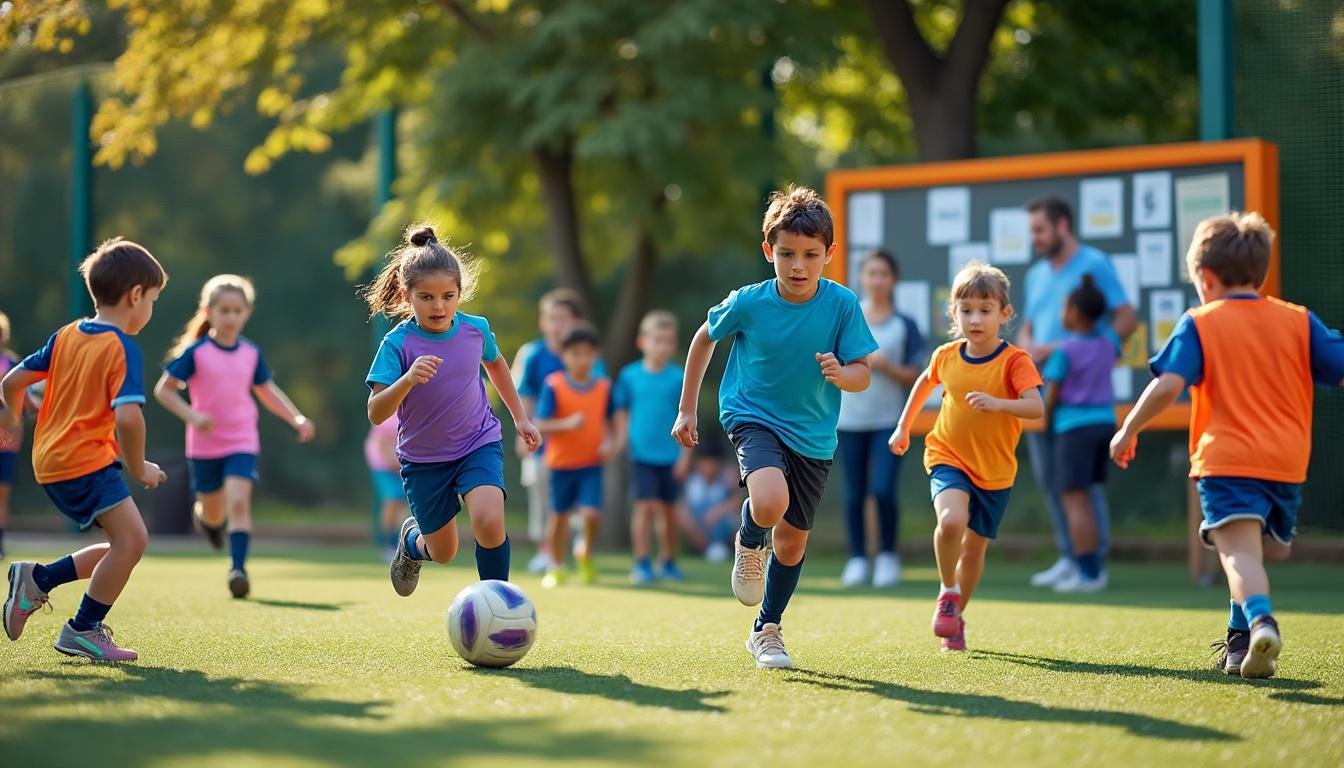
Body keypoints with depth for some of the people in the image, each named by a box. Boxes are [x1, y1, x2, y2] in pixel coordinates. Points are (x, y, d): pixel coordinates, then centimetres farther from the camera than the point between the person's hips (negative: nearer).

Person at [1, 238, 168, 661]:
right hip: (88, 460, -9)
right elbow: (127, 417, -24)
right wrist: (139, 468, -10)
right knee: (132, 536, -14)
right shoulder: (123, 349, -11)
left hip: (52, 460, 9)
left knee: (125, 544, 13)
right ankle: (83, 630, -8)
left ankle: (36, 579, 14)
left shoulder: (66, 336, 12)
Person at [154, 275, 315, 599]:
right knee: (214, 514, 12)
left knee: (239, 501, -18)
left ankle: (238, 568, -18)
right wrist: (191, 415, -23)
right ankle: (205, 515, 49)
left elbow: (267, 391, 15)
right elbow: (163, 389, -7)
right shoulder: (196, 352, -11)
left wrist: (297, 419, 3)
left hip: (242, 442, 1)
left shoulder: (251, 353, 1)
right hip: (205, 445, -1)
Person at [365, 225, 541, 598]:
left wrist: (520, 417, 20)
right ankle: (411, 540, 50)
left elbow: (495, 363, 15)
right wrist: (408, 380, -44)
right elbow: (376, 413, -26)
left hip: (479, 444, 1)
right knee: (443, 553, 12)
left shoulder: (476, 329, -9)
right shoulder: (398, 344, -19)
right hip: (424, 459, -1)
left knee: (489, 521, -26)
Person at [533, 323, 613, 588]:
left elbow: (608, 420, 14)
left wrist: (609, 441, -6)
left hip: (591, 463, 1)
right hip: (561, 462, -1)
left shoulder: (603, 386, 1)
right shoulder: (553, 385, -10)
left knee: (591, 514, -15)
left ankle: (586, 554, 14)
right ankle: (556, 567, 27)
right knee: (559, 515, 9)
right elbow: (540, 426, -13)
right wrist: (567, 424, -28)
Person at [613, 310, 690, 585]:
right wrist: (619, 443, 0)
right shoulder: (630, 375, 1)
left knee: (668, 509, 9)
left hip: (671, 456, 1)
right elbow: (622, 413, 7)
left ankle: (669, 562, 21)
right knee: (645, 505, -9)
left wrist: (685, 454, -1)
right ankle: (641, 563, -3)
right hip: (641, 454, -1)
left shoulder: (679, 377, 0)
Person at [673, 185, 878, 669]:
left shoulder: (842, 305, -13)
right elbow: (704, 338, 5)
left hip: (813, 435, 2)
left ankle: (766, 630, 34)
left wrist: (840, 373, -33)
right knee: (770, 502, -31)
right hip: (754, 418, -2)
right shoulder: (747, 303, -14)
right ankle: (749, 545, 6)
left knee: (793, 538, 11)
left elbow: (862, 375, -8)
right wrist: (686, 410, 7)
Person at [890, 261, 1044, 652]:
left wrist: (998, 403, -46)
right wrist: (903, 426, 23)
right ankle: (947, 592, -4)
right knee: (951, 521, -29)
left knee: (974, 548, 10)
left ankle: (956, 614, 34)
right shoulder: (946, 356, -3)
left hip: (995, 471, 0)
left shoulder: (1014, 361, -15)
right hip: (949, 458, 0)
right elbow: (925, 382, 20)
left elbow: (1036, 407, -29)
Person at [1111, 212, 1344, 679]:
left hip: (1226, 458, -4)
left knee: (1238, 550, -18)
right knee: (1260, 550, 24)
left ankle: (1260, 620, -45)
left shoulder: (1200, 324, 2)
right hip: (1287, 461, 4)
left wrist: (1129, 430, 0)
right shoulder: (1298, 320, 12)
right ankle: (1240, 642, 26)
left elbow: (1168, 386, -10)